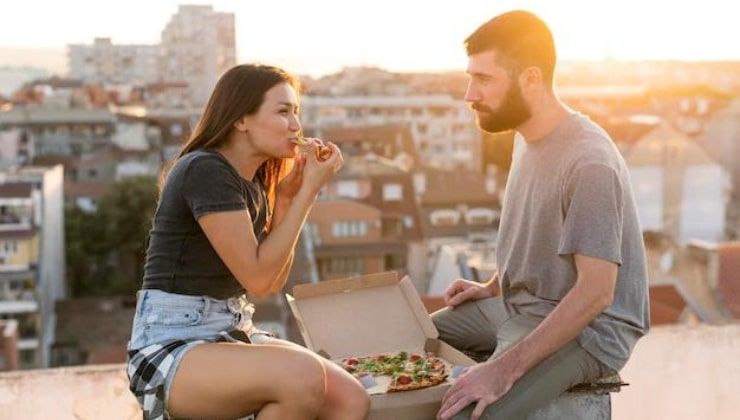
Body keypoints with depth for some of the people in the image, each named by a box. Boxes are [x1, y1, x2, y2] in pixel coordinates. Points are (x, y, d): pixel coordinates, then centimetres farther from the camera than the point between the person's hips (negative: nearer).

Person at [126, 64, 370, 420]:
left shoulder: (254, 181, 12)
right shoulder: (205, 170, -16)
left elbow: (273, 283, 13)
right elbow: (257, 278, -19)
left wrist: (286, 197, 3)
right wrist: (309, 190, -14)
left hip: (229, 335, 8)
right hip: (169, 347, -8)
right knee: (303, 374, -33)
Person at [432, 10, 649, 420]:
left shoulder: (589, 161, -25)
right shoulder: (528, 135, 4)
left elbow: (595, 291, -29)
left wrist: (505, 369, -32)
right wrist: (492, 287, 9)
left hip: (584, 330, -9)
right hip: (519, 306, 9)